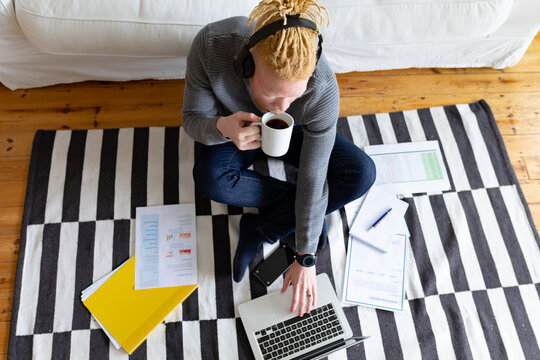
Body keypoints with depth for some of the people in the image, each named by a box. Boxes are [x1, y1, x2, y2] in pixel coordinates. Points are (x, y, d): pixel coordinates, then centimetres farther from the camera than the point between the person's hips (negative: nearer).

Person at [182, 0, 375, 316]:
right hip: (239, 132, 0)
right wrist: (222, 127, -48)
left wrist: (305, 259, -23)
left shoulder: (323, 88, -36)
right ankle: (305, 211, -9)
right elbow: (192, 118, -22)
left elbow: (313, 178, -29)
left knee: (362, 174, -20)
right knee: (210, 178, -32)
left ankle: (260, 230, -14)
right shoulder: (212, 45, -36)